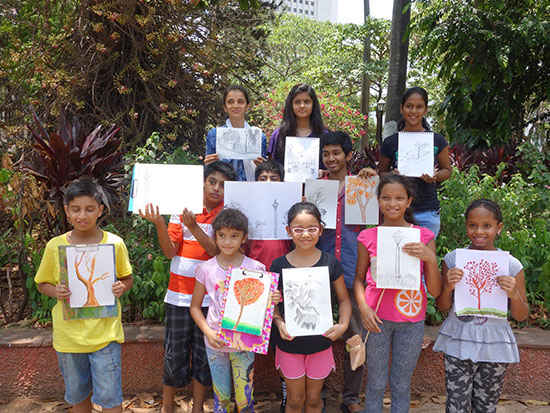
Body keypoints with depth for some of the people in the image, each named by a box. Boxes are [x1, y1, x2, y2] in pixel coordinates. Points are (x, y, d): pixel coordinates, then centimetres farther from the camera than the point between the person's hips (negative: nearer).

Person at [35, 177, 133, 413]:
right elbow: (42, 284, 7)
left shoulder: (114, 243, -7)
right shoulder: (55, 246, -4)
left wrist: (121, 288, -15)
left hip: (105, 332, -2)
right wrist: (55, 292, -13)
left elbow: (127, 278, 6)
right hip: (68, 334, 2)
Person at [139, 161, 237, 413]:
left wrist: (194, 228, -28)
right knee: (175, 354, 9)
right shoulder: (183, 208, 0)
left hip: (210, 296, 0)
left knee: (203, 355, 11)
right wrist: (159, 224, -23)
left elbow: (219, 252, -15)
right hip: (180, 295, 0)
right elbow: (170, 251, -6)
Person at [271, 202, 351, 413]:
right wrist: (279, 322, -16)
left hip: (320, 343, 1)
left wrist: (343, 324, -13)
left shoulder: (330, 263, -6)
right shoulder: (279, 265, -7)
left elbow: (344, 299, 2)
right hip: (289, 343, 0)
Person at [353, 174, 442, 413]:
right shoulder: (368, 237, -3)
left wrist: (430, 258, -20)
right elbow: (359, 278, 5)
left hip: (411, 321, 0)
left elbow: (435, 291, -5)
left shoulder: (424, 237, -3)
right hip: (377, 319, 0)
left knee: (401, 385, 12)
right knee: (376, 384, 10)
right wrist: (363, 308, -11)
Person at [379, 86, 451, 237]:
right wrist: (393, 176, -11)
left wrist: (435, 176, -10)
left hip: (428, 213, 1)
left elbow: (447, 170, 11)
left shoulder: (437, 141, 1)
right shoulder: (390, 143, -1)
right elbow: (382, 172, 10)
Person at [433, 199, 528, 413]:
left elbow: (521, 316, 2)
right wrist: (448, 287, -18)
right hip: (458, 342, 0)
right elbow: (442, 307, 2)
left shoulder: (511, 265, -4)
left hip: (494, 346, 1)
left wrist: (513, 295, -18)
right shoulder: (453, 259, -4)